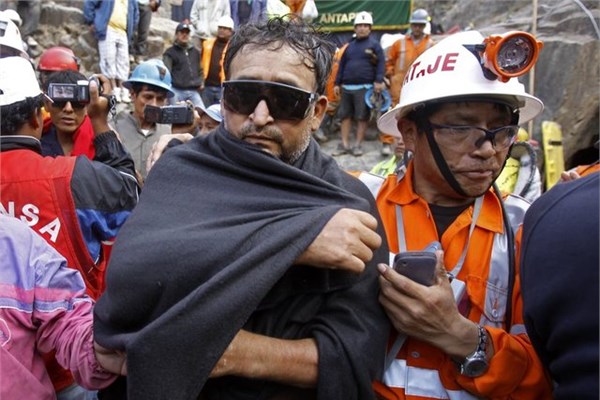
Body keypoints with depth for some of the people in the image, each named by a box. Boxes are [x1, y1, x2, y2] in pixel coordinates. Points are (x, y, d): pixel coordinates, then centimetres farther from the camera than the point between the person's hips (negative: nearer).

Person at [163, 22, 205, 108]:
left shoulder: (196, 52, 22)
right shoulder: (170, 52, 7)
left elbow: (200, 70, 29)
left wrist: (201, 82, 14)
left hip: (194, 92, 4)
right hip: (177, 91, -4)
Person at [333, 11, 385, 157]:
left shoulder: (374, 44, 3)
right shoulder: (350, 46, 17)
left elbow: (381, 63, -5)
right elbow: (342, 65, 18)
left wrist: (378, 81, -15)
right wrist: (337, 83, 12)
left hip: (364, 87, -5)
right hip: (346, 87, 5)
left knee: (362, 117, -1)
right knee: (345, 116, 5)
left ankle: (358, 145, 7)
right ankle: (345, 145, 11)